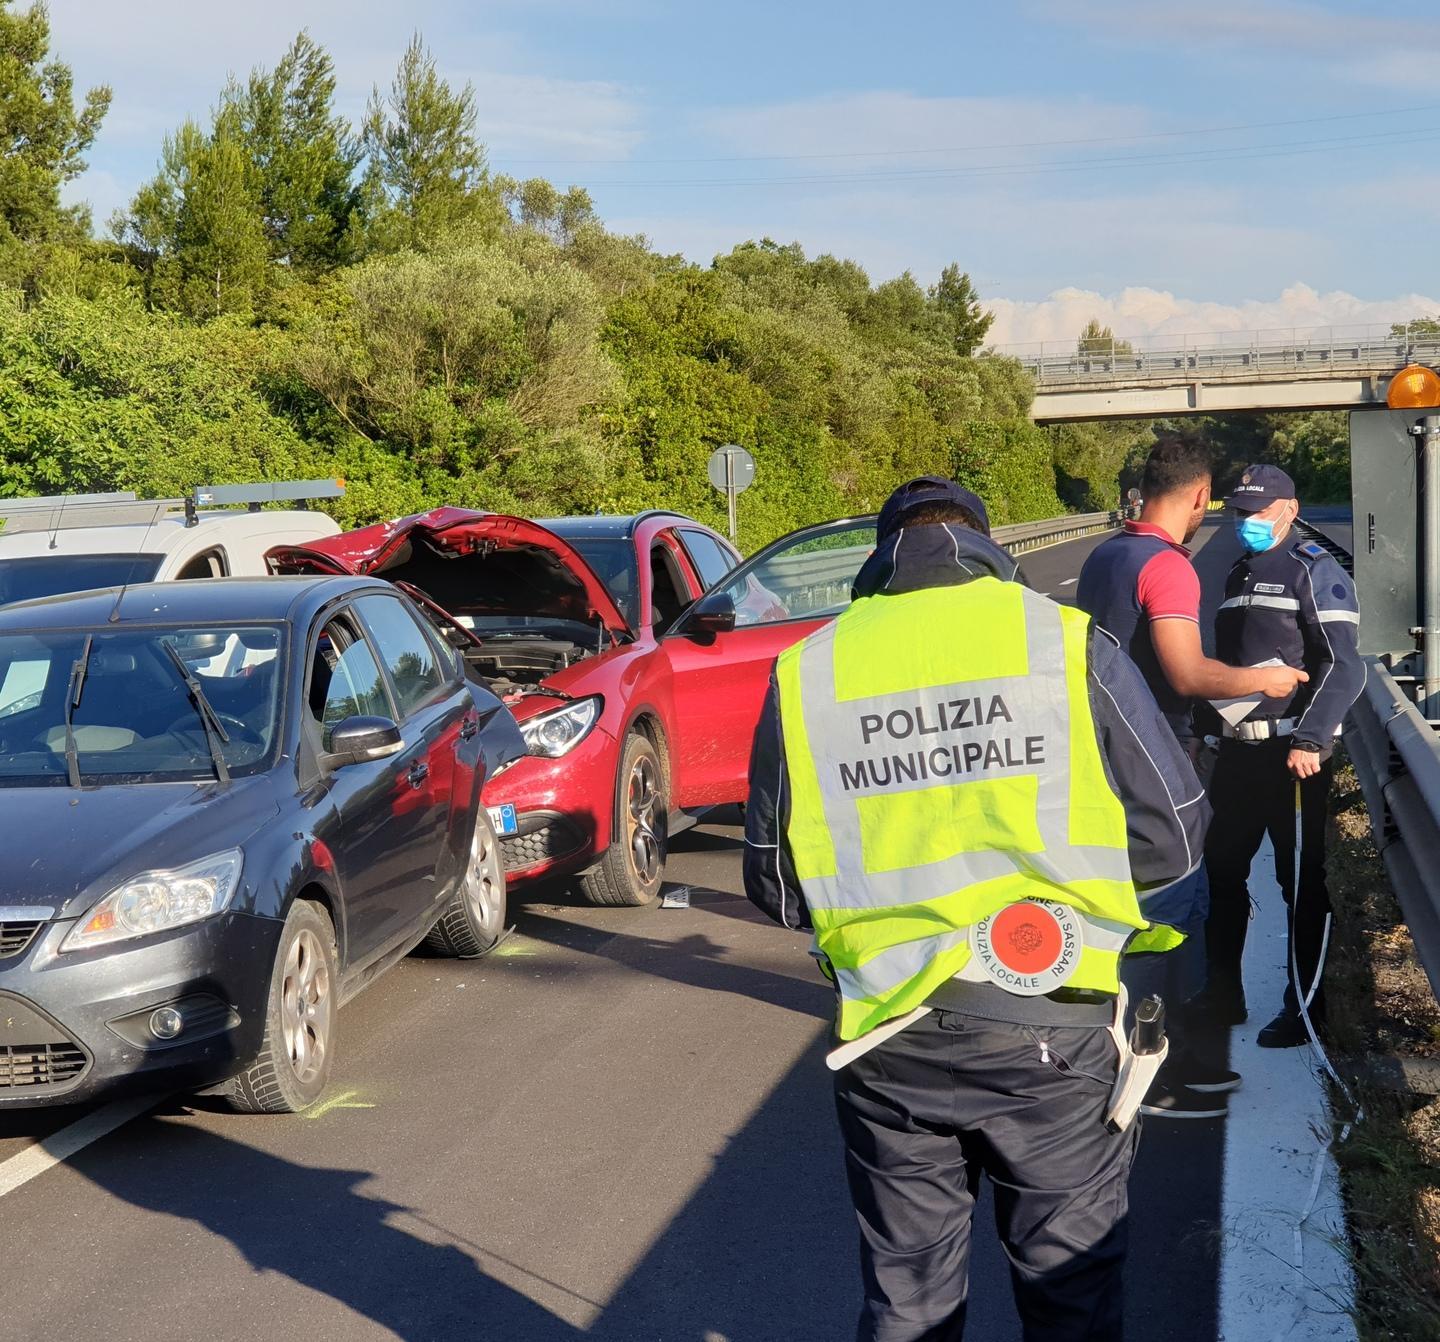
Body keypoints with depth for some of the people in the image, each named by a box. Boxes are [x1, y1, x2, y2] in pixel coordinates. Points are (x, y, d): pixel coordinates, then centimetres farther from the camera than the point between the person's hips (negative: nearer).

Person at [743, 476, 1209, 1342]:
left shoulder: (807, 671, 1)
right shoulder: (1066, 643, -4)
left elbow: (776, 885, 6)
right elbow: (1172, 832, -2)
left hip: (888, 1043, 2)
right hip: (1047, 1032, -2)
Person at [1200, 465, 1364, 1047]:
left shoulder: (1315, 572, -8)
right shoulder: (1238, 574, 16)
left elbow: (1343, 667, -16)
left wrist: (1311, 741, -22)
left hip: (1295, 754, -7)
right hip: (1239, 751, 8)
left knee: (1301, 881, 2)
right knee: (1220, 869, 11)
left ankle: (1305, 1007, 12)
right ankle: (1222, 993, 24)